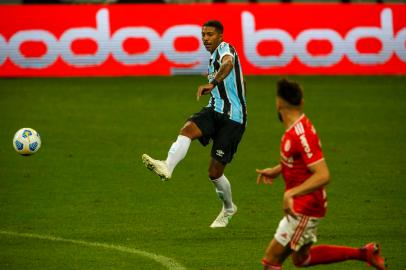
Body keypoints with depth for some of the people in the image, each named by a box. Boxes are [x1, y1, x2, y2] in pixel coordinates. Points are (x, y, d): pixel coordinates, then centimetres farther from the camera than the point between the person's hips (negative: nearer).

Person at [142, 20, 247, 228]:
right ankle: (167, 168, -47)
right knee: (187, 129, -27)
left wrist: (212, 83, -50)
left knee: (215, 173, -4)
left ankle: (228, 209, 22)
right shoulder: (212, 58, 19)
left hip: (232, 119, -8)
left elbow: (228, 64, -36)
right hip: (215, 110, 8)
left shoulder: (225, 48, -9)